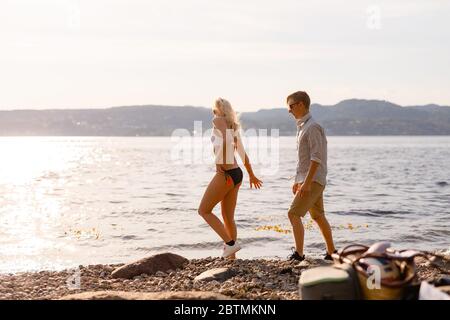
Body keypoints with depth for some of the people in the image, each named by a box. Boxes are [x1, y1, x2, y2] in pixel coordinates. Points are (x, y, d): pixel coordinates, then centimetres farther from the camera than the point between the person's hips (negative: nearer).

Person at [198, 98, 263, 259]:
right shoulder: (233, 126, 19)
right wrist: (251, 175, 32)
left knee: (204, 211, 3)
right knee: (228, 217, 14)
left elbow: (226, 139, -24)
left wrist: (219, 163, -20)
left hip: (226, 174, -8)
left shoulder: (218, 120, -5)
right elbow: (243, 153, 25)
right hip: (237, 173, 9)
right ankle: (232, 256, 17)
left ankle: (230, 243, -4)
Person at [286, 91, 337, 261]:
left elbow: (316, 157, -21)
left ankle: (299, 253, -13)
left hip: (313, 180, -10)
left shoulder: (312, 127, -15)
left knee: (293, 213, -15)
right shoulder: (302, 126, 16)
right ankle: (331, 252, 25)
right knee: (318, 216, 15)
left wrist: (307, 182, -24)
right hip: (306, 179, 10)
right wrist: (298, 181, 20)